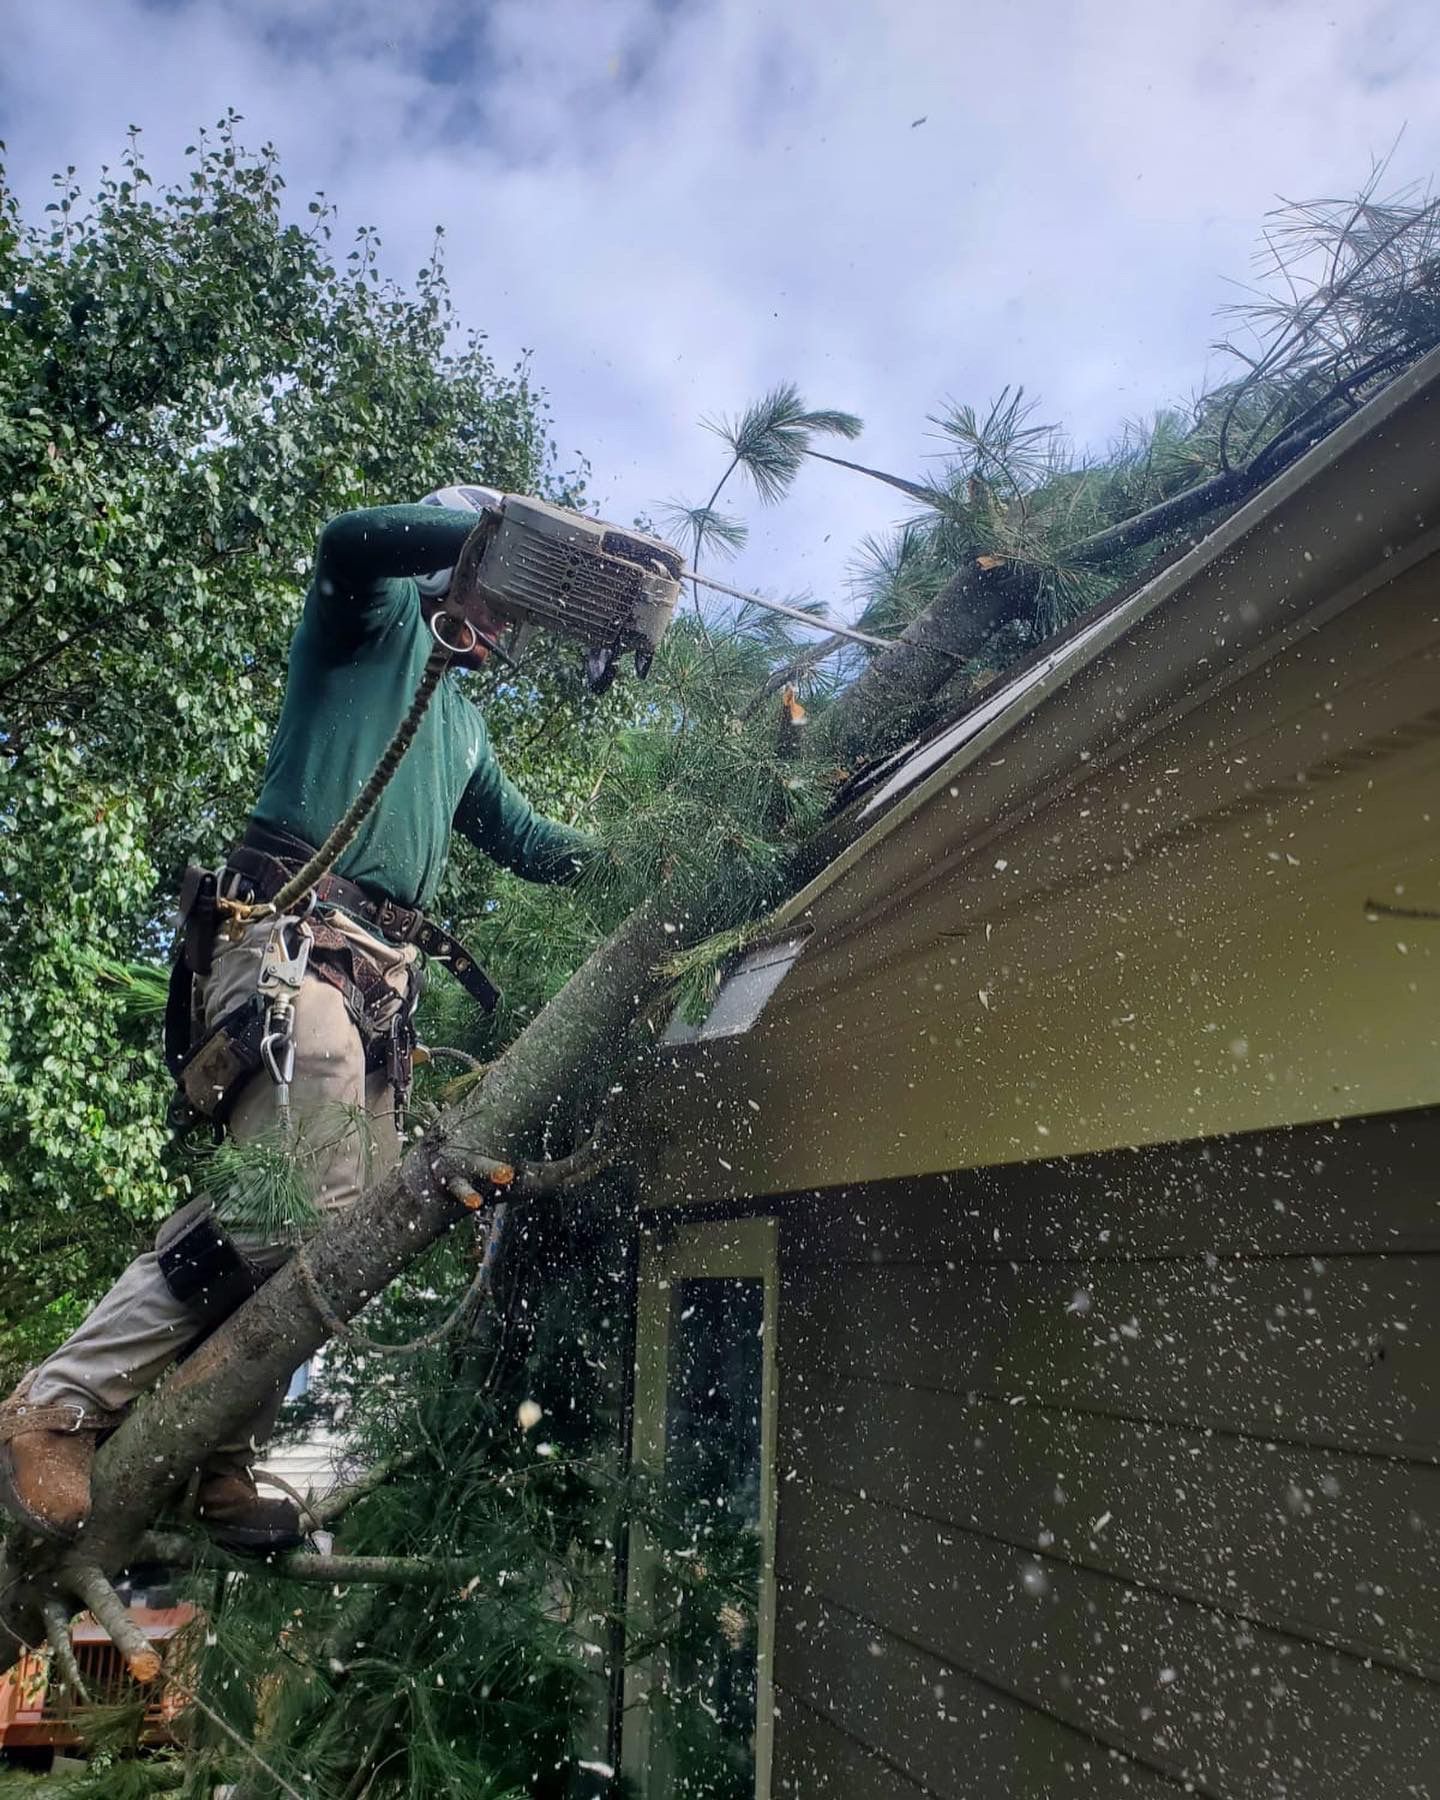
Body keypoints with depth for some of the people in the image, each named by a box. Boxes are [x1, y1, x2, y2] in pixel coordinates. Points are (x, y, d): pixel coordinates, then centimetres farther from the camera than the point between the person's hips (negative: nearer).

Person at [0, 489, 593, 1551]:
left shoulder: (465, 721, 32)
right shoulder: (382, 613, 10)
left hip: (383, 981, 9)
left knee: (347, 1223, 0)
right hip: (294, 932, -9)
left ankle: (223, 1463, 6)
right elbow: (348, 541, -15)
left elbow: (529, 846, 36)